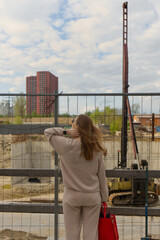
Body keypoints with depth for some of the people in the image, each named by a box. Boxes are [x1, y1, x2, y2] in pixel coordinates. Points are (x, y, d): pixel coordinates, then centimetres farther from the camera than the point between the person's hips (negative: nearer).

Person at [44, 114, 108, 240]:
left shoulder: (67, 145, -14)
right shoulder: (96, 149, -6)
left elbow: (48, 132, 0)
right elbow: (101, 176, -1)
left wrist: (66, 131, -11)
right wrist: (104, 198, 9)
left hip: (72, 196, -2)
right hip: (93, 196, 2)